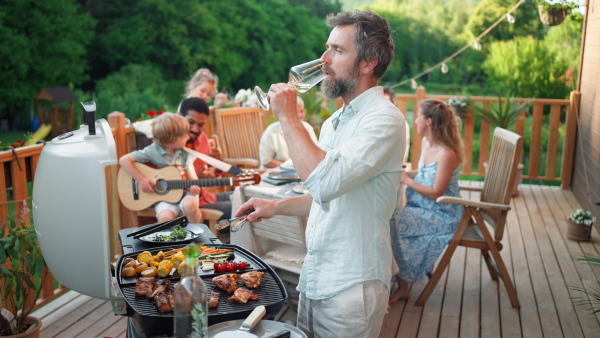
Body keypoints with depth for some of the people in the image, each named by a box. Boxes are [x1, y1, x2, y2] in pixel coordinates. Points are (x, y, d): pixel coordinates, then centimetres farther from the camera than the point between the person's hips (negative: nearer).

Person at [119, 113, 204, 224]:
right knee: (165, 217, -32)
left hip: (184, 193, 2)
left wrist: (194, 186, -22)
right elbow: (124, 160, -9)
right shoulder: (153, 152, -8)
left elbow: (192, 175, 2)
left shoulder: (184, 153, 3)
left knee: (189, 204, -32)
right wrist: (141, 180, -16)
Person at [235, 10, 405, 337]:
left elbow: (327, 182, -33)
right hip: (314, 278, 8)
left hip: (351, 286, -8)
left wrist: (288, 118, -23)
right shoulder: (334, 122, 12)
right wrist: (275, 206, 9)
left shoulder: (384, 119, -19)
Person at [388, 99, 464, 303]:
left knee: (394, 222, -22)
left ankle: (402, 286, -5)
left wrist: (406, 180, -16)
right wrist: (402, 172, 3)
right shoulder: (425, 143, 4)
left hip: (442, 216, -8)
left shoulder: (446, 154, -22)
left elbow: (436, 193, -20)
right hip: (424, 208, 8)